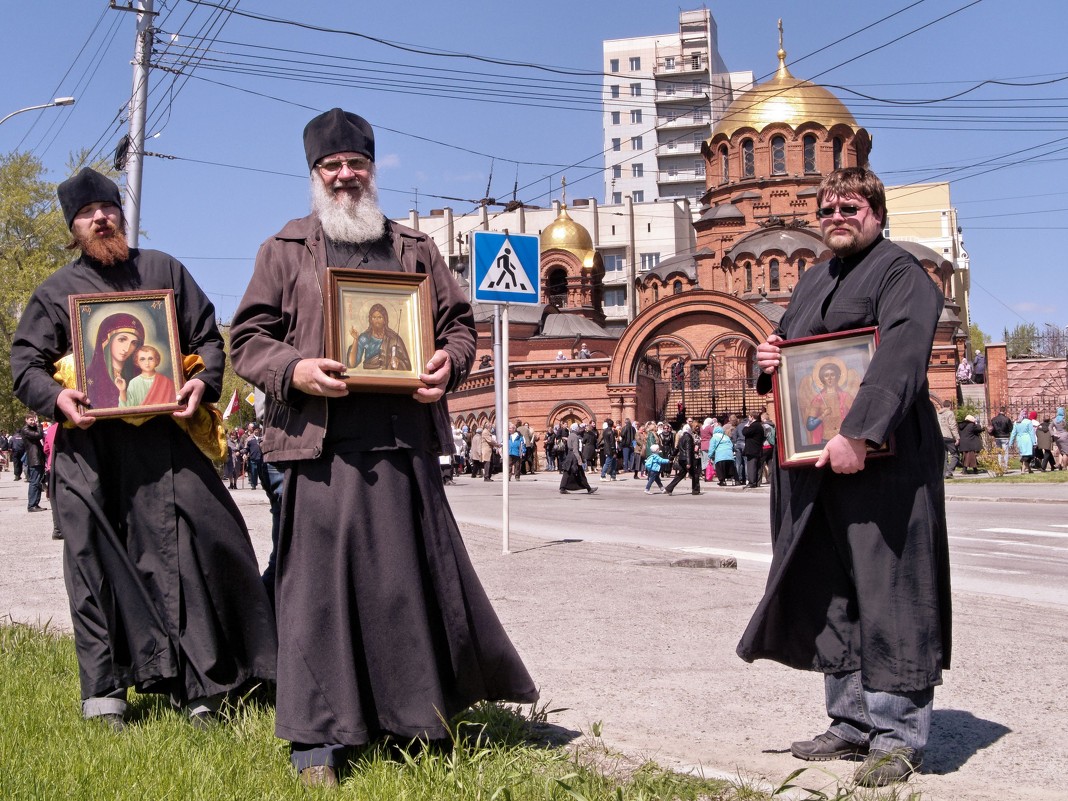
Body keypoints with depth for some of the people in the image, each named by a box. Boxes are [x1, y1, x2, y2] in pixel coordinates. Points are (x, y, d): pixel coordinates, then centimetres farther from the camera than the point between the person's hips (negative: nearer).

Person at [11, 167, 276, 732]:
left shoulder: (163, 270, 17)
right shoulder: (56, 292, 16)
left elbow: (209, 338, 14)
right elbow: (25, 363, 12)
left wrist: (204, 382, -7)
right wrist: (56, 397, -10)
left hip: (166, 437, 0)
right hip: (89, 448, 0)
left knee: (195, 547, -7)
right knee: (97, 566, 0)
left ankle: (199, 685, 1)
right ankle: (103, 692, 8)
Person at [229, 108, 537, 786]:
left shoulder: (415, 248, 18)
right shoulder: (286, 250, 11)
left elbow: (459, 320, 18)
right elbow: (248, 339, 7)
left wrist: (450, 362, -5)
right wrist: (295, 369, -13)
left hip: (407, 444, 3)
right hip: (323, 447, -2)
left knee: (418, 575, 7)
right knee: (322, 579, -2)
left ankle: (420, 712, 23)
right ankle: (318, 734, 7)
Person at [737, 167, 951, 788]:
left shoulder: (900, 271, -5)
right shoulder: (813, 281, 20)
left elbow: (901, 357, -20)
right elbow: (791, 346, 31)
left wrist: (858, 433, -30)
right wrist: (769, 360, 6)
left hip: (883, 461, -8)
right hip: (816, 463, 8)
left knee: (887, 593, -5)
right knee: (831, 596, 10)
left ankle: (898, 736, 4)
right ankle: (854, 722, 20)